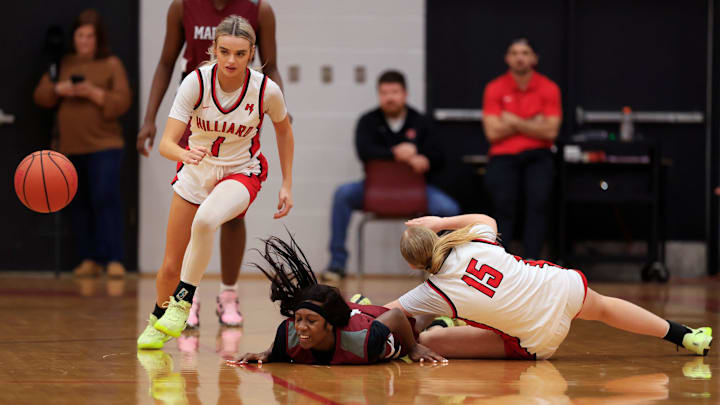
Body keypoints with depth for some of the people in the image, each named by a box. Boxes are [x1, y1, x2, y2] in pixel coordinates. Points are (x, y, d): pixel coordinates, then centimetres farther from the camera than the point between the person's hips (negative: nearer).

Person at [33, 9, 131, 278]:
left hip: (104, 145, -4)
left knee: (106, 198, -14)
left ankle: (114, 259, -14)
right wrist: (58, 89, -9)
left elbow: (122, 102, -4)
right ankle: (89, 259, 13)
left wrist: (94, 93, -17)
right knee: (78, 204, 5)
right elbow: (40, 95, 11)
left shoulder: (111, 65, 4)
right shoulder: (62, 64, 14)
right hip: (70, 147, 4)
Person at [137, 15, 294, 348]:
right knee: (172, 262, 6)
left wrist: (287, 185, 3)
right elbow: (166, 143, -27)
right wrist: (185, 153, -49)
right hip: (195, 170, 2)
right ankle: (159, 320, 34)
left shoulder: (266, 90, -20)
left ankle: (183, 301, -19)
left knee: (205, 220, -35)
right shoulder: (196, 82, -22)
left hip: (242, 172, -2)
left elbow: (283, 130, 2)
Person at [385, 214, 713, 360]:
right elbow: (487, 219, 12)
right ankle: (685, 336, 43)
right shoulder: (473, 242, -13)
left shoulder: (432, 295, -20)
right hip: (559, 287, 4)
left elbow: (388, 313, -6)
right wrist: (441, 222, 10)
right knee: (602, 306, 33)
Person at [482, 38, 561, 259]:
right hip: (503, 157, 0)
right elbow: (493, 132, -6)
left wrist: (514, 122, -6)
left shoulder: (549, 89, 3)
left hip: (537, 157, 0)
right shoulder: (495, 89, 3)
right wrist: (532, 124, -3)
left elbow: (550, 132, -6)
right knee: (504, 202, -25)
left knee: (539, 200, -25)